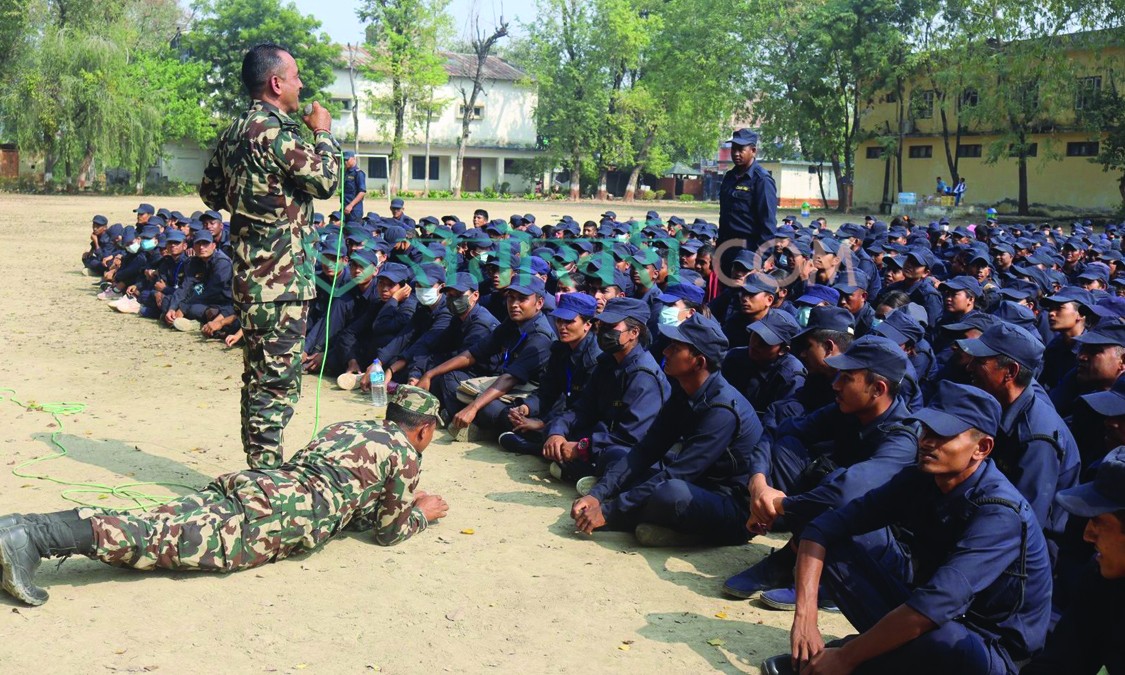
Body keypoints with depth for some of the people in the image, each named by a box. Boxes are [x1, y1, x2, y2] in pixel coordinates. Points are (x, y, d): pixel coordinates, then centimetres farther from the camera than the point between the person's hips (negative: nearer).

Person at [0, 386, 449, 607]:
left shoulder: (343, 427, 37)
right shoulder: (405, 451, 14)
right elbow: (388, 531, 17)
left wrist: (397, 500, 51)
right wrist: (420, 512, 36)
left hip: (247, 483, 7)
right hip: (288, 514, -7)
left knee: (159, 527, -8)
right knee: (174, 541, -23)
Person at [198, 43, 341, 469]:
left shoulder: (234, 133, 14)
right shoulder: (274, 131, -16)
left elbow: (210, 191, 22)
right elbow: (326, 181, -15)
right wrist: (323, 133, -1)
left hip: (250, 276, 10)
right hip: (281, 280, -10)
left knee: (258, 377, 16)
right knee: (278, 382, -5)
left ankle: (258, 468, 26)